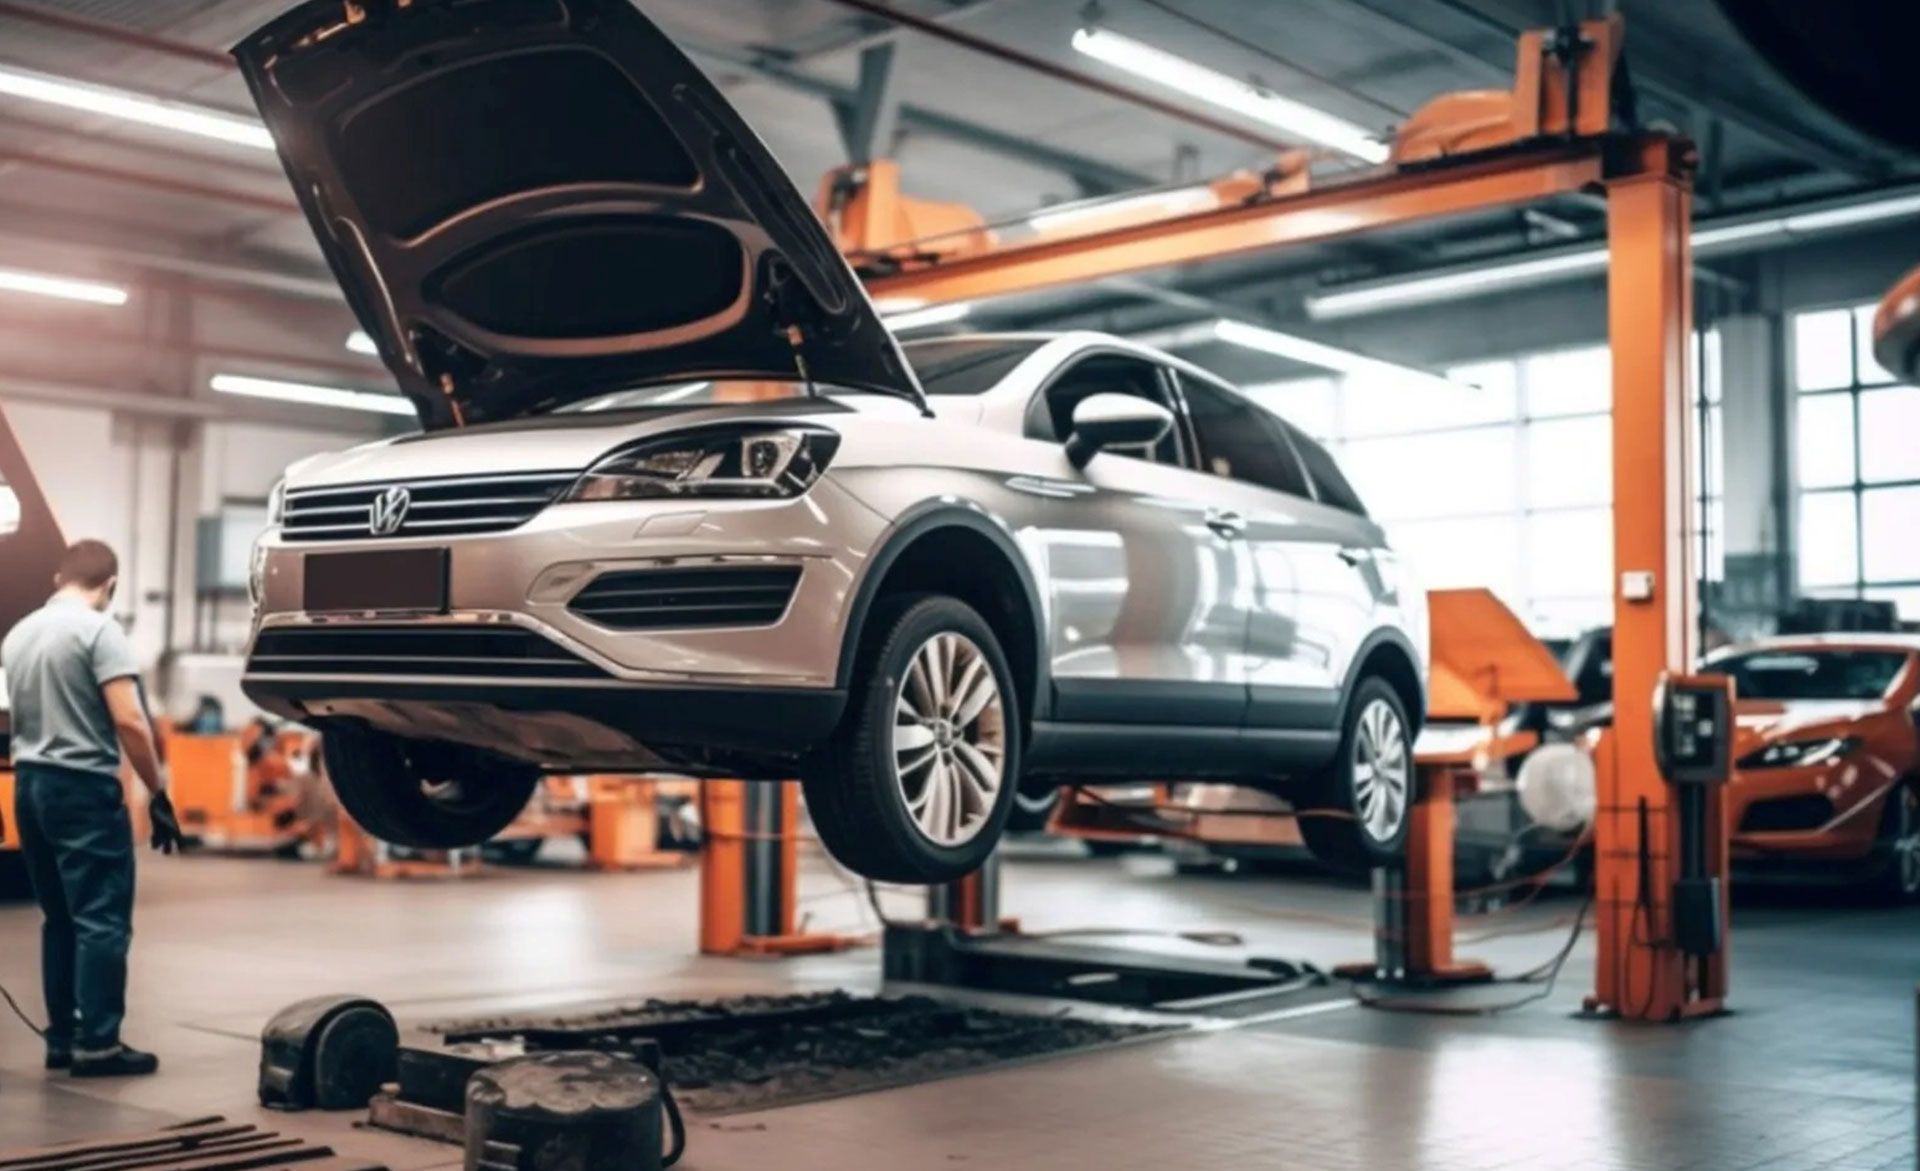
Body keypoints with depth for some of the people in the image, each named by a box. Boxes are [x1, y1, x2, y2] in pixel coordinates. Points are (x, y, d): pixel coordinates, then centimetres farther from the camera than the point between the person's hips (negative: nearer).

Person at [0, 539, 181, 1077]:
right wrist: (158, 794, -13)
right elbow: (128, 721, -18)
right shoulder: (98, 629, -11)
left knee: (60, 918, 13)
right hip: (83, 785, -8)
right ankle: (97, 1043, -6)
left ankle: (63, 1037, 14)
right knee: (102, 919, -5)